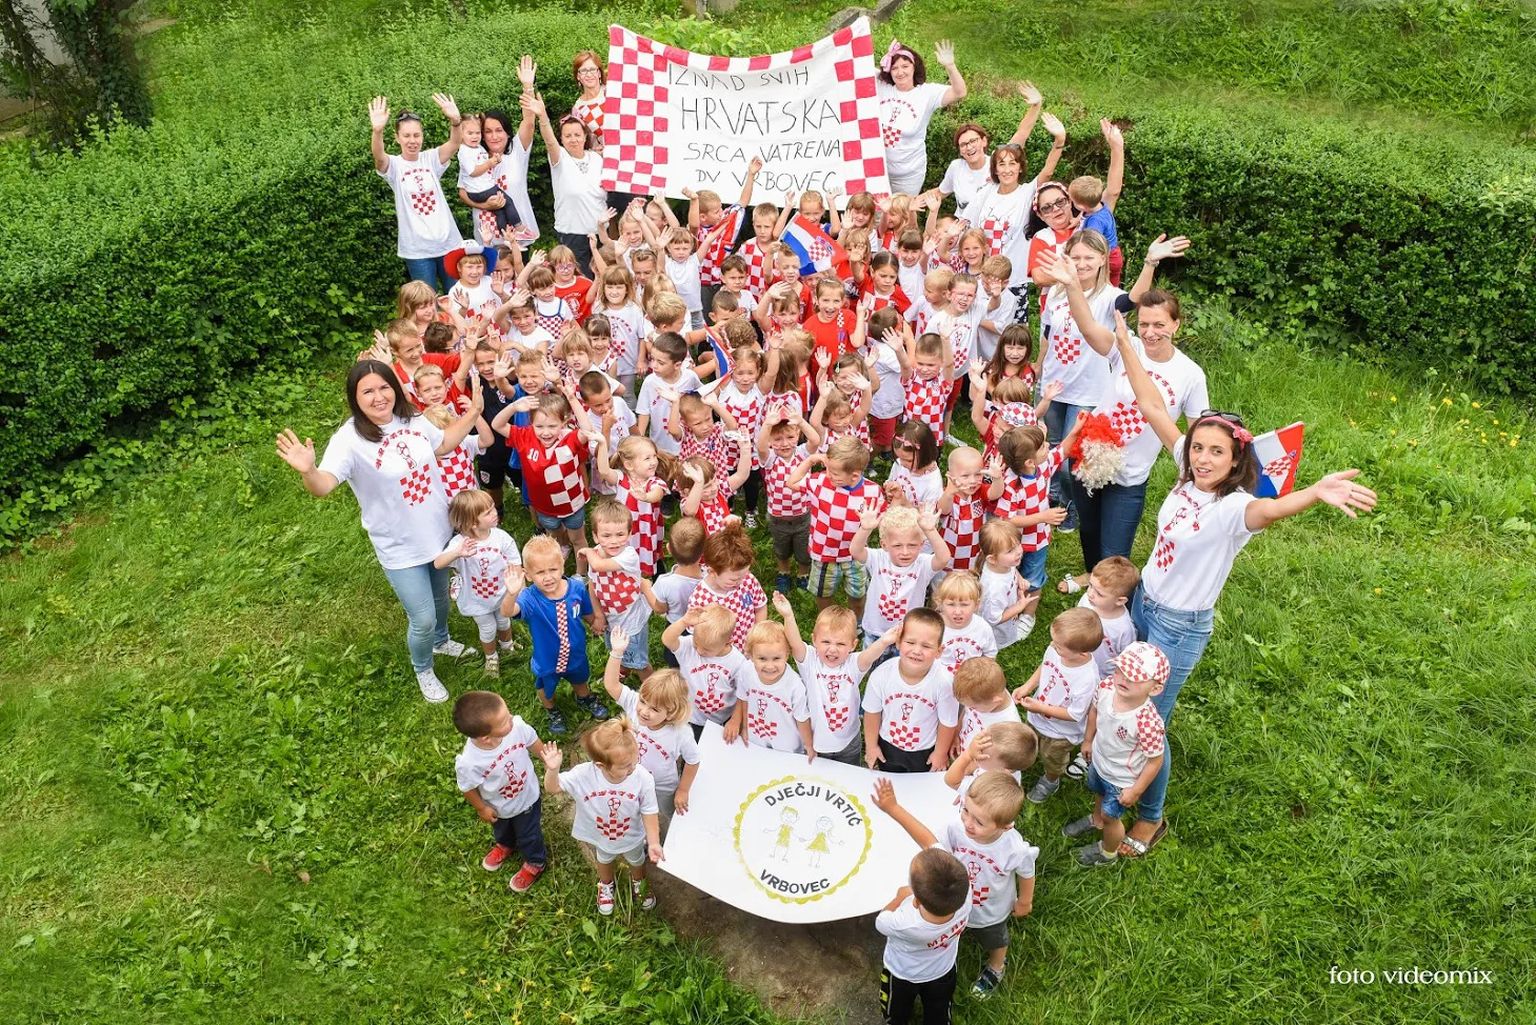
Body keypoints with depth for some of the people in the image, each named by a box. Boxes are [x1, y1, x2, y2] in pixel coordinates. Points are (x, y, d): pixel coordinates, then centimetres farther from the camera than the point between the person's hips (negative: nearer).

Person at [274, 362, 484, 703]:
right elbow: (324, 486, -39)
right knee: (423, 619, 3)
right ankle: (423, 671, 36)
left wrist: (473, 411, 6)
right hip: (401, 548, -6)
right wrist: (308, 471, -61)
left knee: (441, 596, 28)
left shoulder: (411, 418, -8)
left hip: (439, 530, 6)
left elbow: (443, 444, 12)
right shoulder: (349, 440, -26)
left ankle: (442, 641, 61)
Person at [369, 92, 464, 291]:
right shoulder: (394, 165, -3)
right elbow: (379, 157, -26)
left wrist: (455, 121, -38)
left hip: (448, 243, 2)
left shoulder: (431, 159, 1)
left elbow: (454, 145, -17)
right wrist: (378, 131, -46)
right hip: (417, 249, -2)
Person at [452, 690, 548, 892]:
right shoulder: (469, 763, -44)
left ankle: (535, 862, 59)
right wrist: (481, 809, -4)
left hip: (527, 796, 0)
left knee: (529, 835, 28)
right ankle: (505, 844, 70)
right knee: (502, 829, 35)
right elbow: (468, 788, -20)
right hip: (499, 807, 0)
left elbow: (533, 742, -14)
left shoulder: (516, 725, -39)